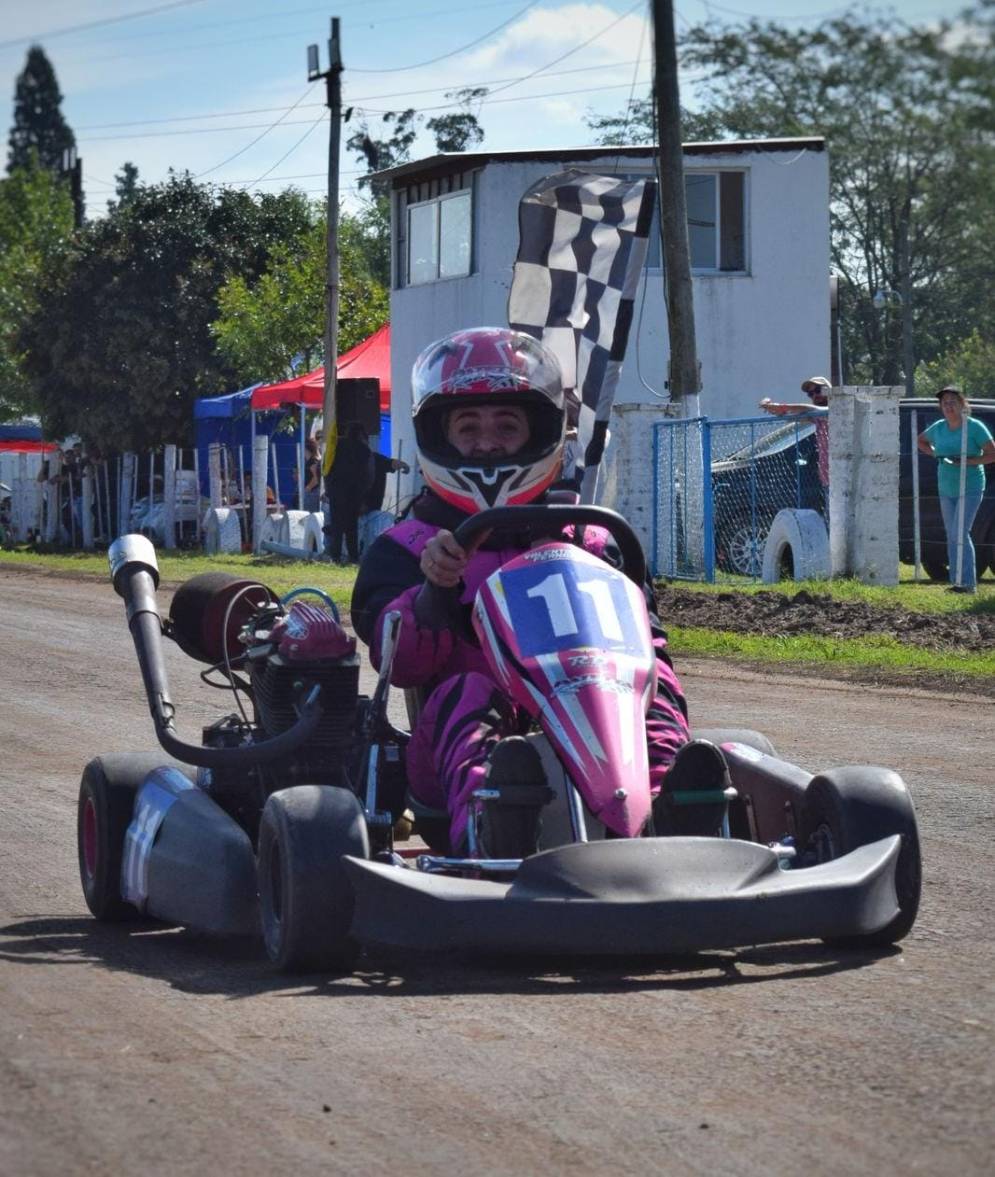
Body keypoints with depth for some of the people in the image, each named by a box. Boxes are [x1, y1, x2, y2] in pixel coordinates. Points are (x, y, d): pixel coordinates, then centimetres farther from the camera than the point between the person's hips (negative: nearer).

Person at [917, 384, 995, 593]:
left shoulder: (974, 427, -10)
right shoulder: (938, 428, 5)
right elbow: (920, 441, 24)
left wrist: (967, 461, -20)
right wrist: (936, 455, 7)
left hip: (970, 489, -6)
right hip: (946, 489, 6)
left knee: (960, 534, -15)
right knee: (952, 536, 8)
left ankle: (968, 582, -14)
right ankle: (957, 581, 14)